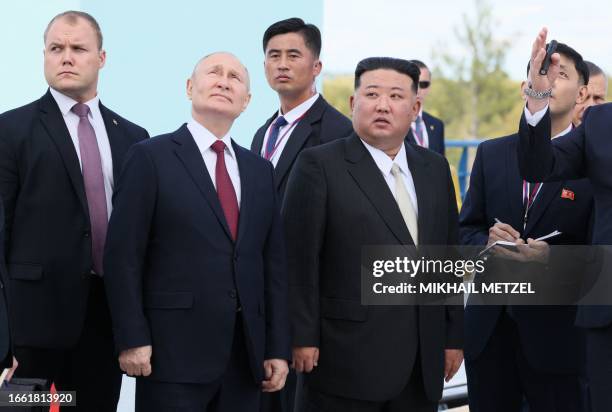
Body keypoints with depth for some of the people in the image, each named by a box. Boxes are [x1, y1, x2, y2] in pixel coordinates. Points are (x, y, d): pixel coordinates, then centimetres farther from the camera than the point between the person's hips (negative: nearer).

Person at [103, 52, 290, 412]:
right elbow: (123, 255, -5)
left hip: (246, 355, 5)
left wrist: (279, 347, 7)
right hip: (174, 351, -5)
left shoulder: (259, 170, 15)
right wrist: (132, 339, -11)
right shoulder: (151, 157, 0)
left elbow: (273, 263, 13)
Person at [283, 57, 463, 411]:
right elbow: (300, 259, -7)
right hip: (349, 355, -5)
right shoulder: (319, 166, -4)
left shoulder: (435, 168, 13)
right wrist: (303, 338, -11)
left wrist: (454, 336, 12)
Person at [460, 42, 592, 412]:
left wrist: (551, 258, -24)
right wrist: (487, 242, -11)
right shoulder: (491, 154, 10)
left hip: (558, 333, -4)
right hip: (488, 329, 4)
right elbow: (466, 230, 10)